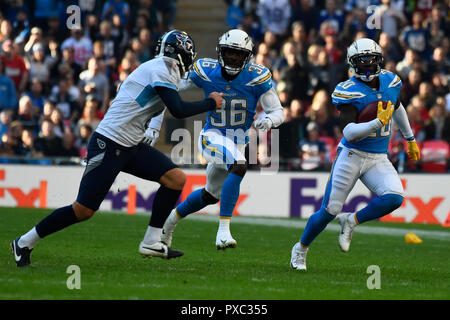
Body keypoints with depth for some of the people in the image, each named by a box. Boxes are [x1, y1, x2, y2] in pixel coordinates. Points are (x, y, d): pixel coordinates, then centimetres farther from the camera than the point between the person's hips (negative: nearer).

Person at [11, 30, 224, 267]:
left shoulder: (154, 69, 16)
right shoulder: (160, 70, -13)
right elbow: (179, 110, -19)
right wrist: (211, 103, -7)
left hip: (130, 147, 10)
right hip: (108, 144, -10)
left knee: (176, 179, -2)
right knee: (83, 210, -7)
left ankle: (151, 241, 2)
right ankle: (25, 243, 8)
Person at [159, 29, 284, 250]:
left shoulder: (257, 76, -11)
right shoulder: (206, 71, -11)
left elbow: (278, 112, -8)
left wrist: (269, 119, -33)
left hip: (238, 142, 4)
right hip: (212, 137, -4)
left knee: (211, 195, 19)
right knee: (239, 166, -34)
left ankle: (172, 219, 46)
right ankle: (223, 230, -35)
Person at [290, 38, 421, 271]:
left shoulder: (391, 82, 3)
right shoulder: (350, 92, -14)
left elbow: (397, 109, 26)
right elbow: (349, 134, -23)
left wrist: (410, 140, 34)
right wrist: (378, 123, -34)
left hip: (378, 159, 4)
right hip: (352, 155, -4)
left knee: (394, 198, -22)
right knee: (329, 210, -2)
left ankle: (351, 221, 2)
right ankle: (300, 249, 23)